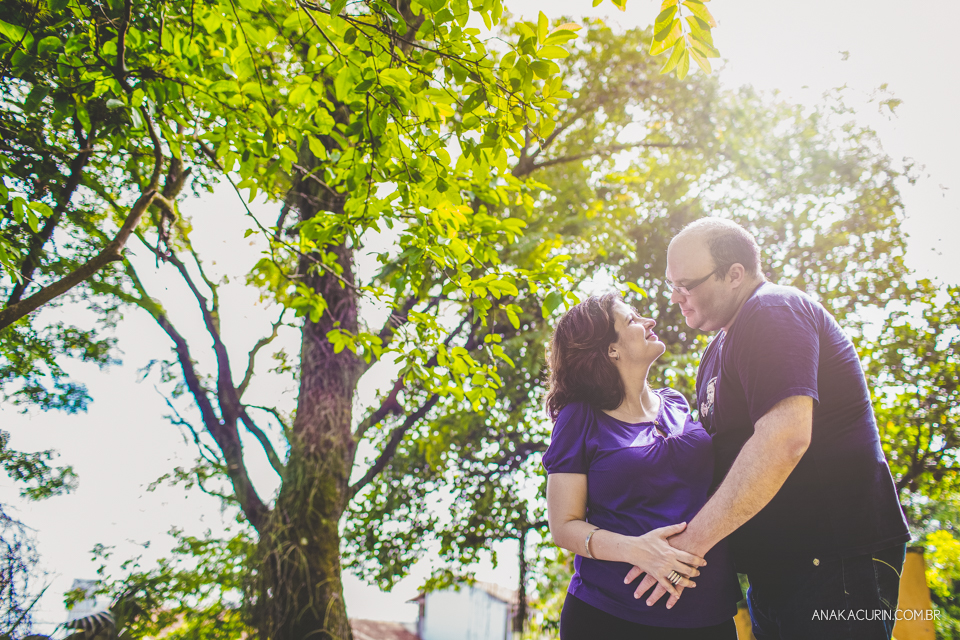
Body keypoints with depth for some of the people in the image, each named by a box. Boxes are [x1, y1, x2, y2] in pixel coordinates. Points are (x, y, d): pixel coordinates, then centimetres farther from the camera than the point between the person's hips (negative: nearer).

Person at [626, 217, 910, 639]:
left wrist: (692, 540, -26)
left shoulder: (773, 312, -15)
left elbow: (784, 437, -28)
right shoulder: (723, 344, 17)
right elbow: (725, 450, 21)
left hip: (833, 557, -9)